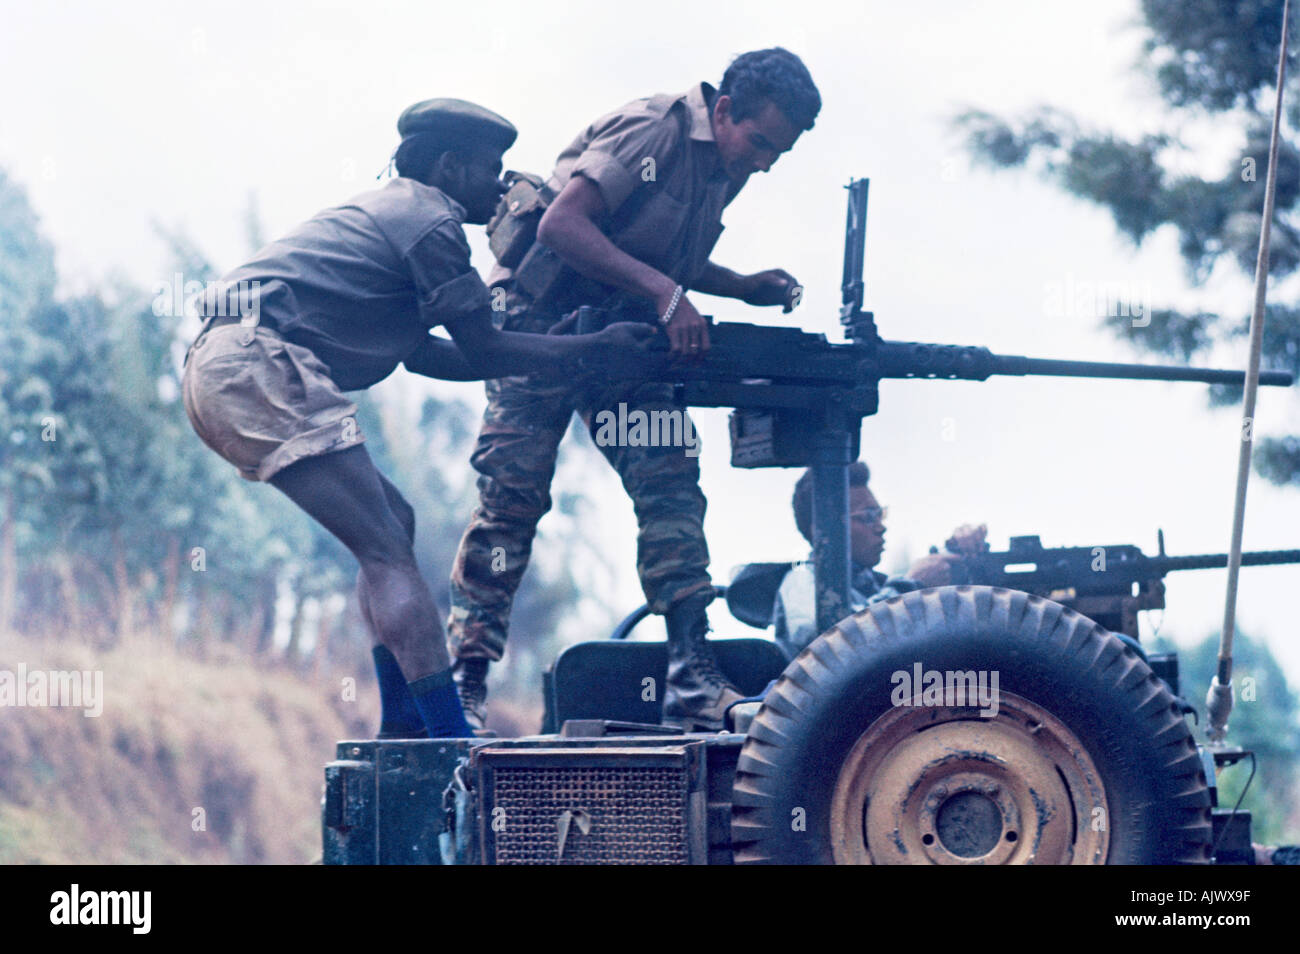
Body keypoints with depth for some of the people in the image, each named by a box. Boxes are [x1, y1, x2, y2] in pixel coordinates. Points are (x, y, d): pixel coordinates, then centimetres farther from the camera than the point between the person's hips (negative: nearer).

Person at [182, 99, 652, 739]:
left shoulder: (390, 210, 28)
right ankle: (451, 744, -17)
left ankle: (402, 735, 17)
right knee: (387, 553, -12)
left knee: (393, 522, 17)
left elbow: (421, 352, 32)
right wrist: (593, 349, 11)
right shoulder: (430, 219, -3)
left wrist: (559, 354, 33)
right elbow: (482, 352, 1)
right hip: (255, 366, -11)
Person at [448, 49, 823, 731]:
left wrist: (745, 287, 4)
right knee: (512, 496, -8)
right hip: (544, 326, -7)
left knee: (671, 483, -7)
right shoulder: (655, 130, -19)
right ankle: (464, 682, -1)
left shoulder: (721, 170, 7)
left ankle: (692, 681, -10)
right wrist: (665, 293, -32)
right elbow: (562, 225, -28)